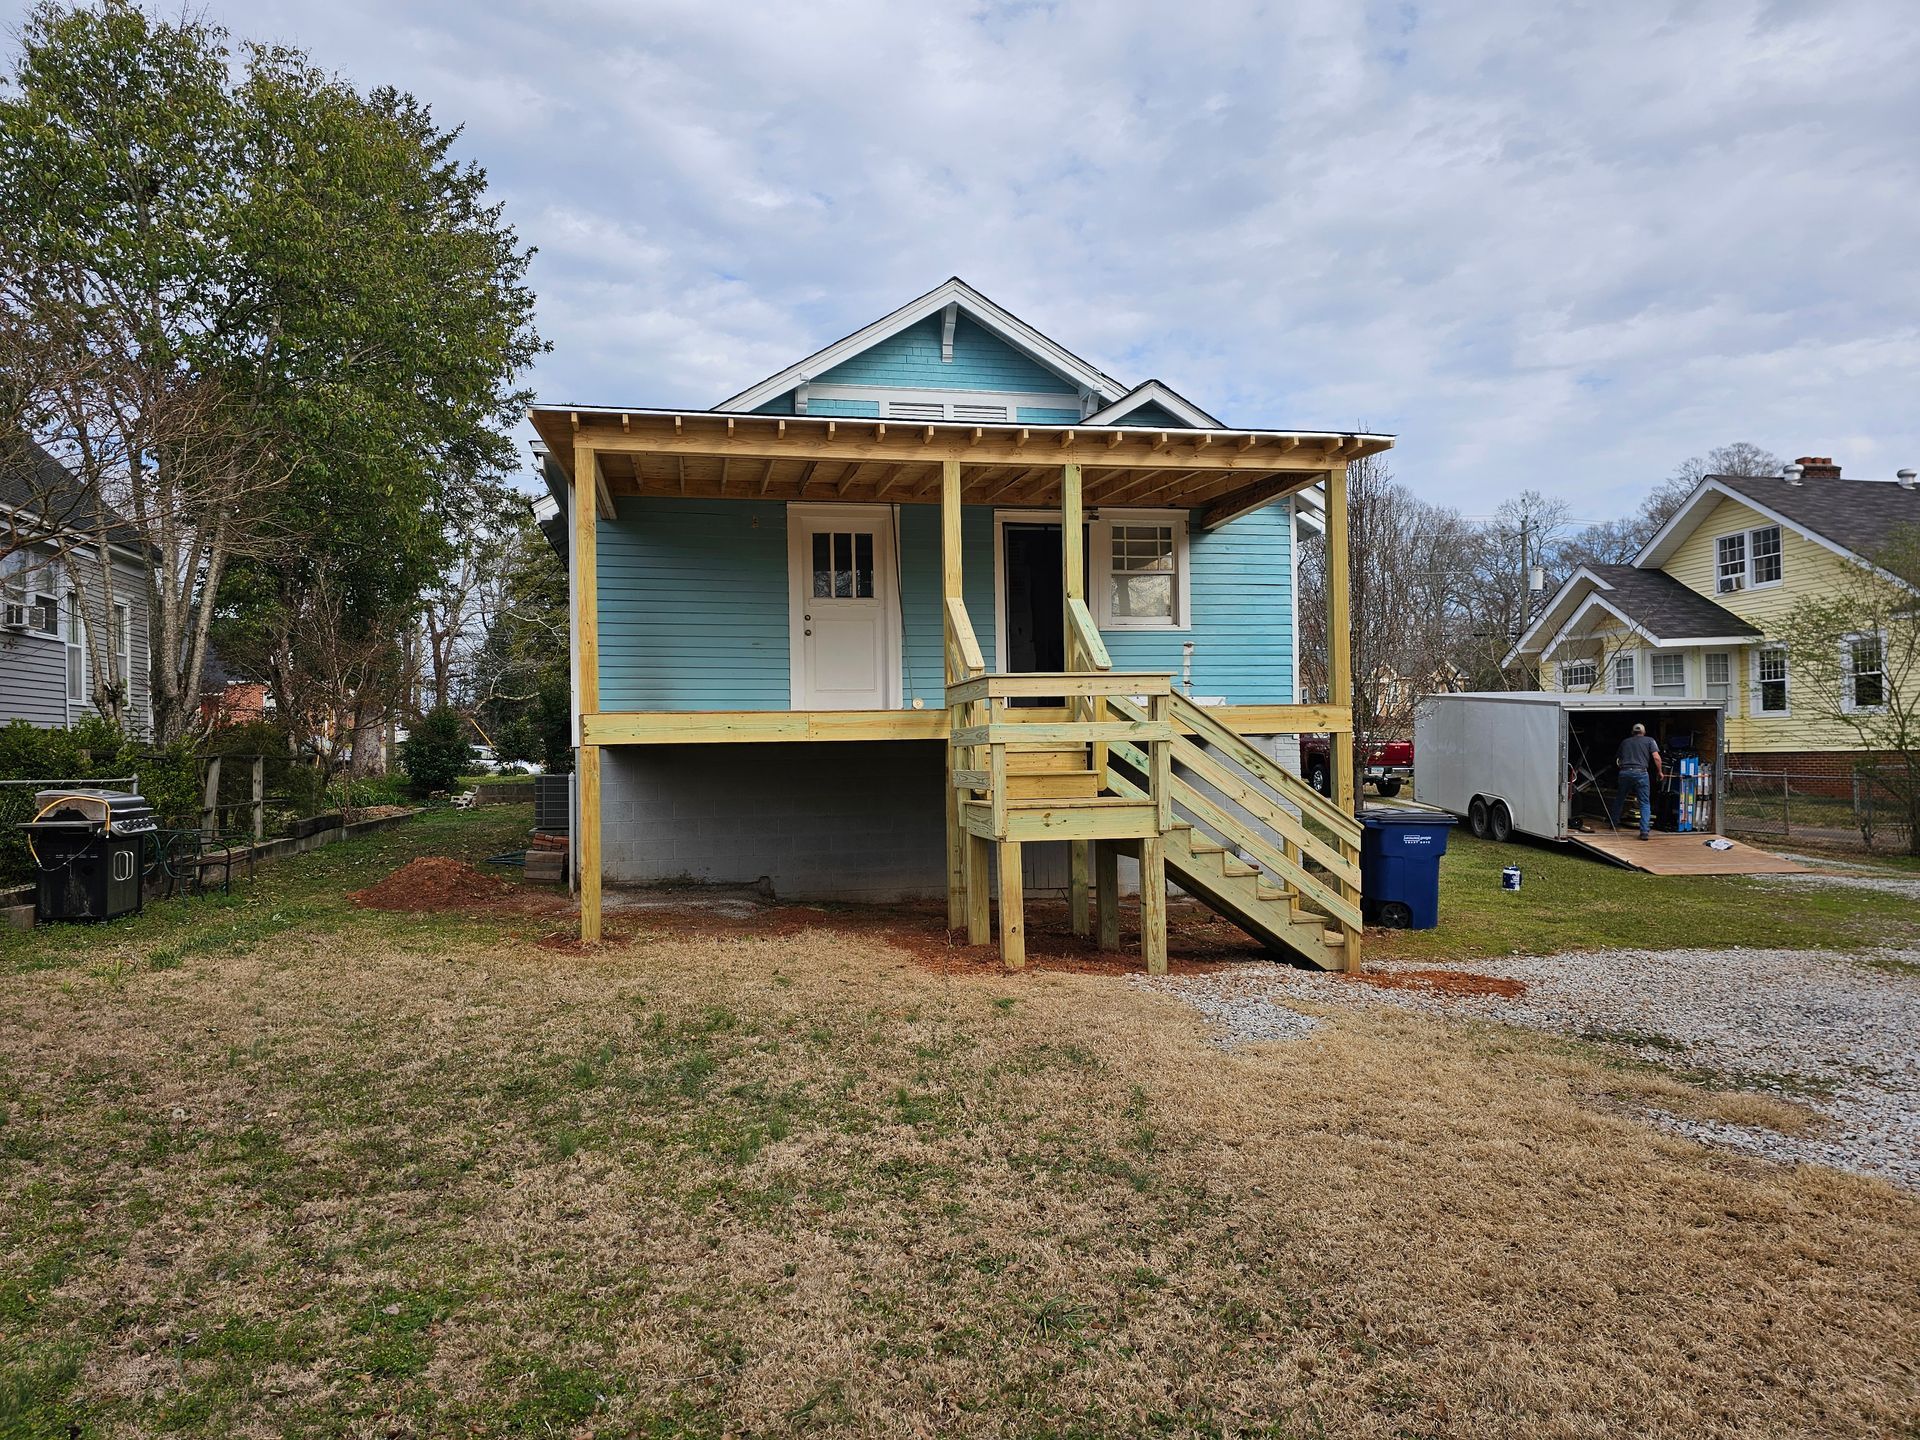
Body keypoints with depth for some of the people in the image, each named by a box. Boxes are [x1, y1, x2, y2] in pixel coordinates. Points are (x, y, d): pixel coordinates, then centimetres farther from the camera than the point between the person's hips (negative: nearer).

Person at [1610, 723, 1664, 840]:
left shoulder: (1625, 742, 20)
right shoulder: (1649, 740, 11)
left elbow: (1617, 760, 24)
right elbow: (1656, 757, -1)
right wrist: (1660, 772, 10)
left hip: (1624, 772, 3)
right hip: (1640, 772, -3)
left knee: (1619, 799, 21)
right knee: (1645, 803, 2)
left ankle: (1614, 823, 32)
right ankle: (1644, 831, -8)